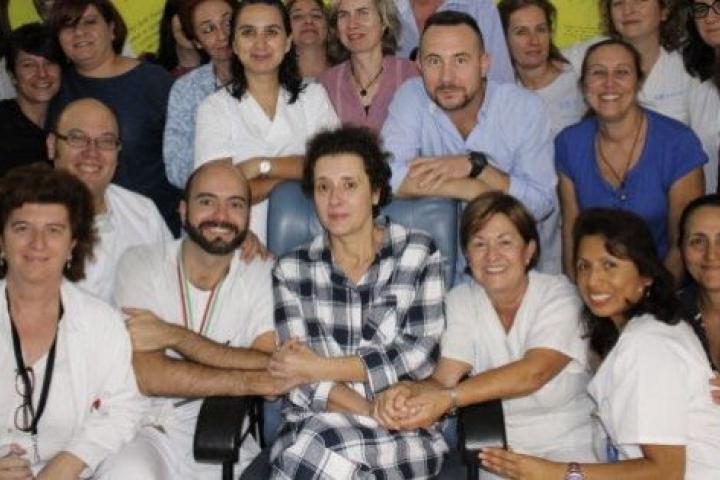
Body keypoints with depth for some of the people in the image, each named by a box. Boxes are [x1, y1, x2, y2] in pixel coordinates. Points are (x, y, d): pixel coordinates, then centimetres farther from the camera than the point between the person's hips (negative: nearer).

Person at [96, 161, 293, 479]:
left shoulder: (262, 274, 2)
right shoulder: (141, 262, -2)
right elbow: (148, 376, -14)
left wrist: (175, 336, -16)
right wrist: (257, 382, -16)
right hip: (146, 430, -2)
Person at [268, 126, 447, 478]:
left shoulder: (419, 254, 4)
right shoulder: (291, 271, 7)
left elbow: (421, 352, -5)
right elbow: (300, 375, -1)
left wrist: (322, 367, -10)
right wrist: (375, 417, -16)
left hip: (407, 432, -2)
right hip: (314, 424, 2)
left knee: (320, 449, -32)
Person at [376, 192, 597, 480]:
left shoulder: (558, 295, -10)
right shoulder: (461, 301, 1)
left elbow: (533, 373, -25)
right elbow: (443, 379, -10)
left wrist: (450, 397, -36)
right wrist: (409, 392, -33)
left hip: (569, 450, -3)